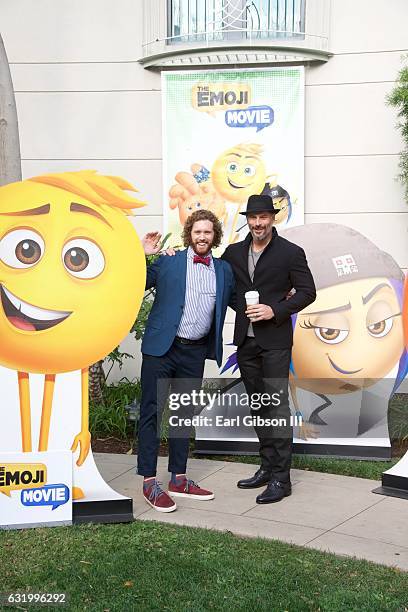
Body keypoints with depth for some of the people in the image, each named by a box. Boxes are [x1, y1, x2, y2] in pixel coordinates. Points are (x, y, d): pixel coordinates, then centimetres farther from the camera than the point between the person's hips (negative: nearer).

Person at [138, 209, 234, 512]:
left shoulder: (224, 270, 10)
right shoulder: (168, 261, -1)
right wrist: (143, 255, -15)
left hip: (195, 352, 4)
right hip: (162, 348, -4)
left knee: (184, 414, 14)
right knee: (152, 412, -2)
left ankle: (179, 480, 25)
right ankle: (149, 482, 8)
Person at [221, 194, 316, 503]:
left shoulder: (291, 252, -4)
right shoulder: (233, 252, 9)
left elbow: (308, 291, -4)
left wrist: (275, 310, -15)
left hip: (275, 340, -5)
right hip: (245, 339, 6)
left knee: (277, 406, -6)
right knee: (257, 406, 13)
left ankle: (281, 478, 2)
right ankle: (267, 467, 25)